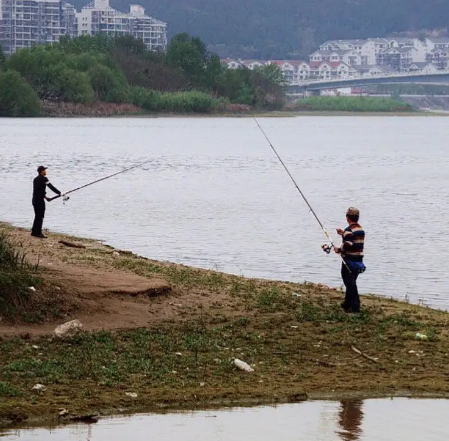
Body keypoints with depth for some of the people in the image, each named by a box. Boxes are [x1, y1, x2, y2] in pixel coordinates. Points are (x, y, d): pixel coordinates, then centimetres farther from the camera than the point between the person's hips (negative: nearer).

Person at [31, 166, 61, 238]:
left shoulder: (36, 179, 15)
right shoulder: (43, 179, -11)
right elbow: (51, 187, -15)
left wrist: (44, 196, 25)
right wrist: (59, 193, -9)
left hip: (35, 199, 8)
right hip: (40, 200, -8)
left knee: (37, 216, 16)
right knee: (40, 217, -4)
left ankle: (34, 232, 19)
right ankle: (38, 233, -5)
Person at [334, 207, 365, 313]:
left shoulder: (349, 230, -16)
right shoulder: (360, 229, 10)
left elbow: (347, 245, -25)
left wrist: (339, 249, -8)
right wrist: (343, 234, 23)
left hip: (349, 260, -8)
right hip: (358, 260, 8)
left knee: (350, 284, -4)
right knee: (351, 283, 19)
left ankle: (355, 307, -7)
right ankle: (347, 304, 30)